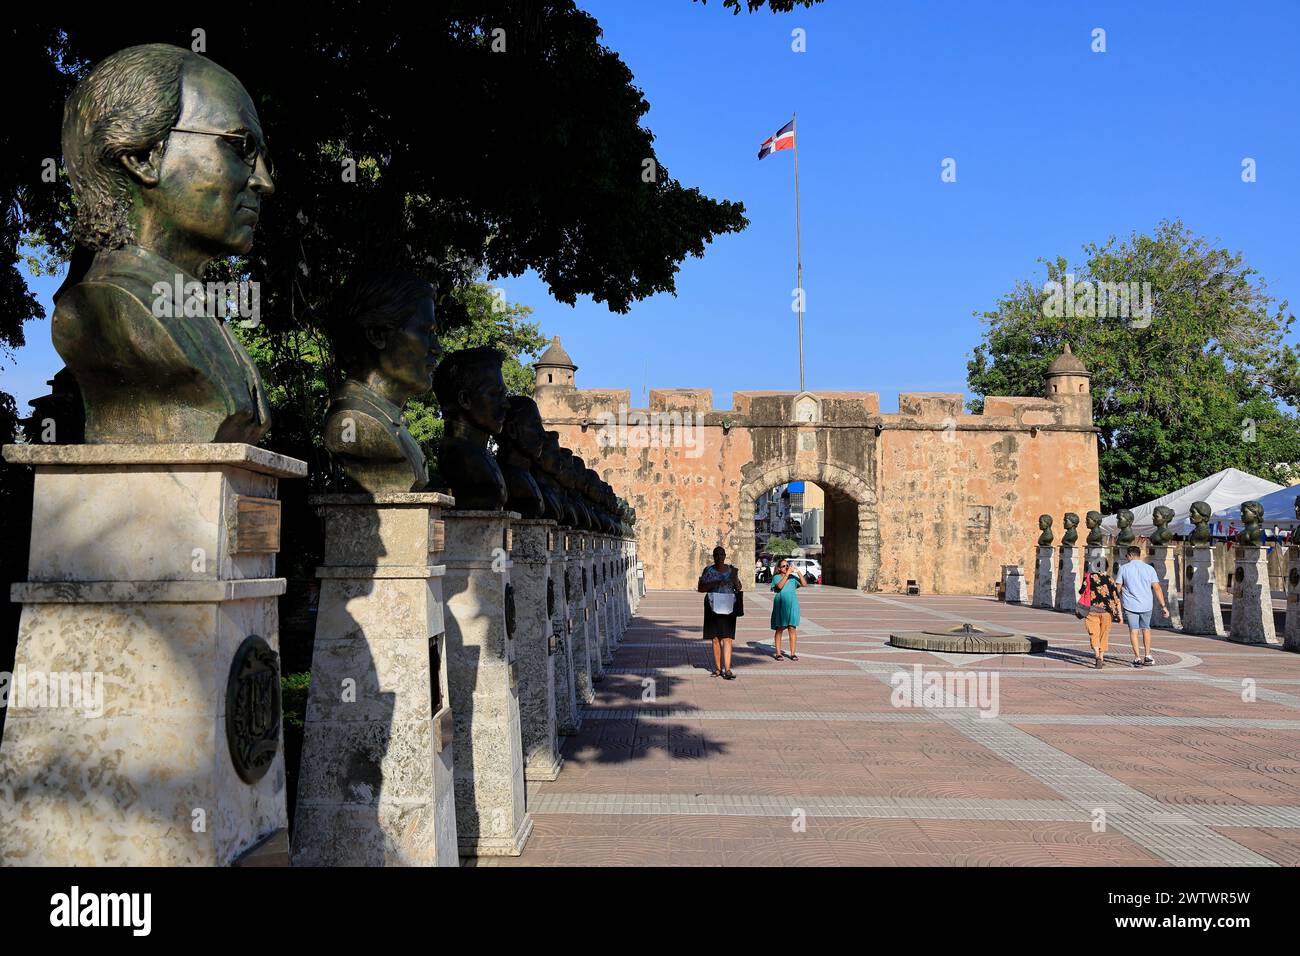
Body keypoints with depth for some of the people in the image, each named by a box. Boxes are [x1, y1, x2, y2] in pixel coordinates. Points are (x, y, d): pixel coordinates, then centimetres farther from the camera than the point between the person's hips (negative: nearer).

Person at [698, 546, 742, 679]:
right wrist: (715, 584, -15)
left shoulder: (731, 570, 7)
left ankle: (727, 669, -12)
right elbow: (700, 588, -3)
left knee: (727, 638, -7)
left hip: (728, 607, 0)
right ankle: (718, 668, 12)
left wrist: (735, 579, -12)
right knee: (715, 638, 4)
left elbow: (739, 588, 8)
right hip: (713, 606, 0)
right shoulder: (708, 570, 2)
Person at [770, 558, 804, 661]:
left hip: (792, 605, 2)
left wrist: (798, 573, -11)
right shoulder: (777, 577, 2)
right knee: (779, 629, 1)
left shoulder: (793, 577, 10)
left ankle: (793, 653, 6)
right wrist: (787, 574, -18)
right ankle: (778, 653, 5)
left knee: (792, 629, 1)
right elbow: (780, 586, -17)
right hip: (780, 605, -2)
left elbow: (804, 584, -2)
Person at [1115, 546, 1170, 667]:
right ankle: (1147, 656, 19)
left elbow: (1118, 588, -1)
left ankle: (1137, 658, -4)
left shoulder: (1124, 568, -2)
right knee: (1146, 629, 19)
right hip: (1146, 605, 2)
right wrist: (1163, 606, -4)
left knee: (1134, 630, 3)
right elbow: (1157, 588, -4)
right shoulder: (1149, 568, 2)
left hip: (1130, 605, -2)